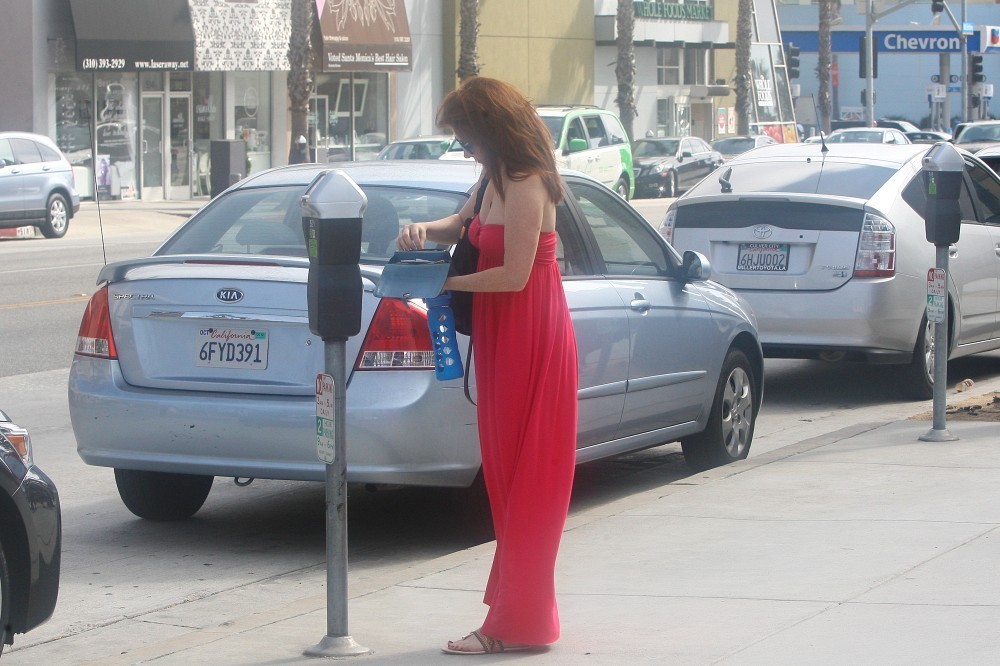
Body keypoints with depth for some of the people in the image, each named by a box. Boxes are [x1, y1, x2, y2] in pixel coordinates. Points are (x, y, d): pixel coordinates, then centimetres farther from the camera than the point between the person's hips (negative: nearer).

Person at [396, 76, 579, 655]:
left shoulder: (525, 187, -20)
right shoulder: (496, 180, 10)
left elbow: (513, 275, -23)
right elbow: (461, 227, 25)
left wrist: (443, 284, -13)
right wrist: (427, 232, 4)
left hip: (531, 336, -10)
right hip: (505, 332, 10)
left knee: (524, 476, -5)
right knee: (507, 473, 14)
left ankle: (516, 623, -1)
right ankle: (517, 610, 21)